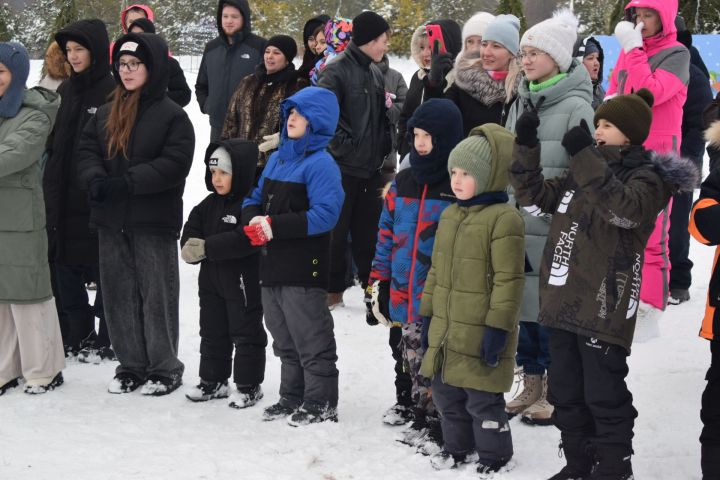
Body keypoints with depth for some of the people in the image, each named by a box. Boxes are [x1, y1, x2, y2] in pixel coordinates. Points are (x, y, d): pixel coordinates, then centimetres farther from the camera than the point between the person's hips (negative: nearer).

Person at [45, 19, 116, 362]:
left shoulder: (113, 93, -9)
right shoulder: (65, 92, 13)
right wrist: (50, 189, 14)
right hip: (63, 200, 7)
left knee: (105, 272, 3)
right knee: (64, 269, 10)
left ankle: (107, 341, 12)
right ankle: (77, 337, 20)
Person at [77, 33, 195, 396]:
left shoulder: (172, 115, -7)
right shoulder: (106, 113, 12)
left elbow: (175, 163, -16)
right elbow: (86, 150, 9)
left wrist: (126, 182, -22)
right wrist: (96, 180, -13)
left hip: (154, 220, -6)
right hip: (111, 219, 6)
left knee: (157, 294, 1)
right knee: (119, 293, 10)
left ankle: (165, 368, 12)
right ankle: (131, 365, 21)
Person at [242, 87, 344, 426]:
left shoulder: (321, 164, -12)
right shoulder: (278, 158, 14)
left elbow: (325, 214, -22)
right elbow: (255, 198, 18)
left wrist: (275, 226, -24)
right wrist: (253, 219, -6)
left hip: (303, 271, -8)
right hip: (272, 268, 9)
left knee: (311, 340, 0)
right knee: (285, 340, 18)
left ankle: (321, 404, 10)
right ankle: (291, 397, 29)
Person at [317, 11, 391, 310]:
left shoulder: (375, 74, 12)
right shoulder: (336, 72, -12)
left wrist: (383, 145, 10)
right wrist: (343, 144, -17)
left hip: (371, 167, 7)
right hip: (343, 166, -7)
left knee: (369, 228, 13)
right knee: (336, 229, 2)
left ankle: (372, 284, 22)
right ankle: (333, 289, 11)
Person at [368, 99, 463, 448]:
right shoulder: (404, 183, 11)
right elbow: (387, 234, 15)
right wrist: (380, 284, 11)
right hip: (404, 296, 6)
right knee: (412, 358, 17)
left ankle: (433, 424, 12)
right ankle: (412, 404, 33)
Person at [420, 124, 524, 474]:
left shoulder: (503, 218, -15)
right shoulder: (450, 215, 11)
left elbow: (508, 279, -18)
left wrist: (498, 327, -20)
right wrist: (429, 314, 17)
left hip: (480, 333, -8)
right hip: (446, 330, 8)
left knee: (482, 400, 1)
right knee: (446, 393, 18)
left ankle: (494, 456, 18)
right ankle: (458, 448, 35)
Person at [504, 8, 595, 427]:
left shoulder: (576, 106, -10)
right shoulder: (522, 102, 11)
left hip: (553, 228, -7)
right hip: (517, 222, 7)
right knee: (521, 303, 11)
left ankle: (554, 393, 13)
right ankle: (531, 386, 25)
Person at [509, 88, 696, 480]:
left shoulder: (647, 177, -6)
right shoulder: (581, 174, 16)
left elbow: (624, 208, -27)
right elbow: (533, 192, 16)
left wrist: (585, 156, -30)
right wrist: (526, 145, 2)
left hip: (604, 308, -8)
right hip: (564, 303, 8)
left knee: (604, 396, -4)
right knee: (565, 392, 15)